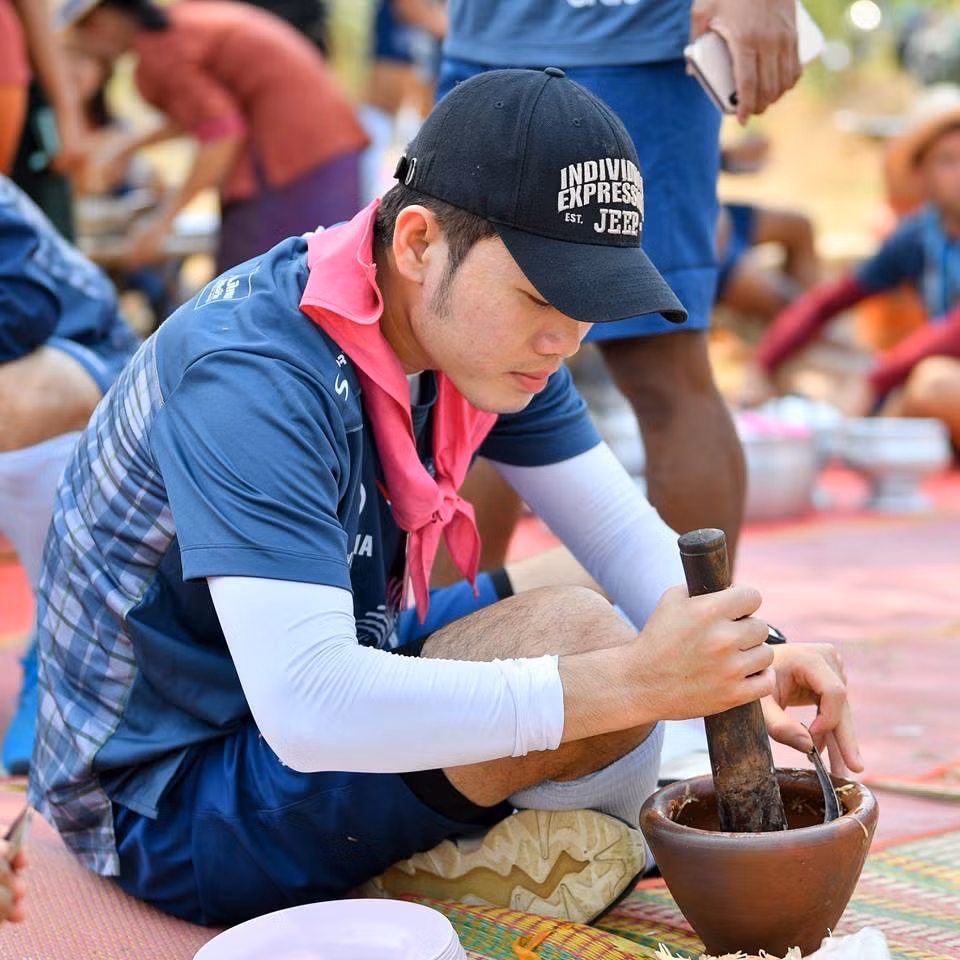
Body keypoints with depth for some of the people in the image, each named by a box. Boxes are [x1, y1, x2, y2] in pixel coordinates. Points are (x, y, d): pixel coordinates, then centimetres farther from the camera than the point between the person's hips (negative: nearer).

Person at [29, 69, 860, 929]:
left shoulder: (482, 324, -4)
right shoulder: (255, 379, -31)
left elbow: (625, 536, 1)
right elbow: (309, 708, -40)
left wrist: (749, 659, -20)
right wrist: (634, 681, -41)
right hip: (166, 808, -9)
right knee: (571, 629, -26)